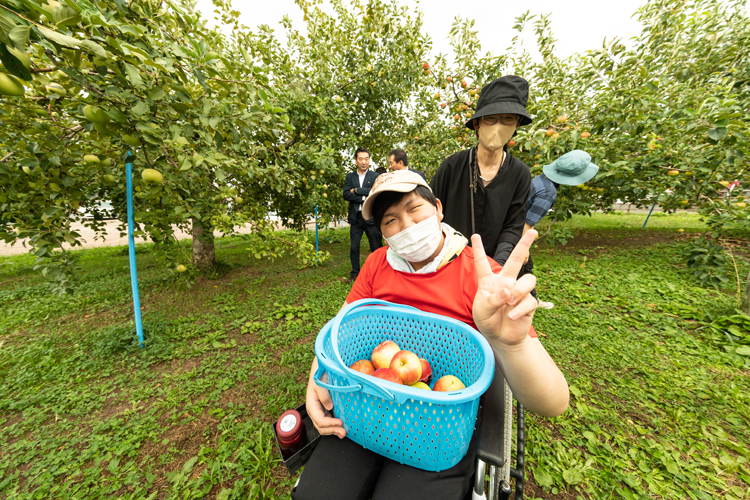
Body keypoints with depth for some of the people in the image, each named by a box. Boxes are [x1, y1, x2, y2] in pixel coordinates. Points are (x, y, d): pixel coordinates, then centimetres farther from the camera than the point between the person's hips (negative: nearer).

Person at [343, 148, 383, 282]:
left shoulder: (375, 176, 3)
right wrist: (364, 197, -13)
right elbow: (346, 195, -3)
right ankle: (355, 274, 24)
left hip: (371, 217, -2)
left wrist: (356, 190, -10)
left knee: (376, 247, 4)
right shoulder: (350, 176, 10)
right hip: (355, 217, 3)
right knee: (354, 247, 9)